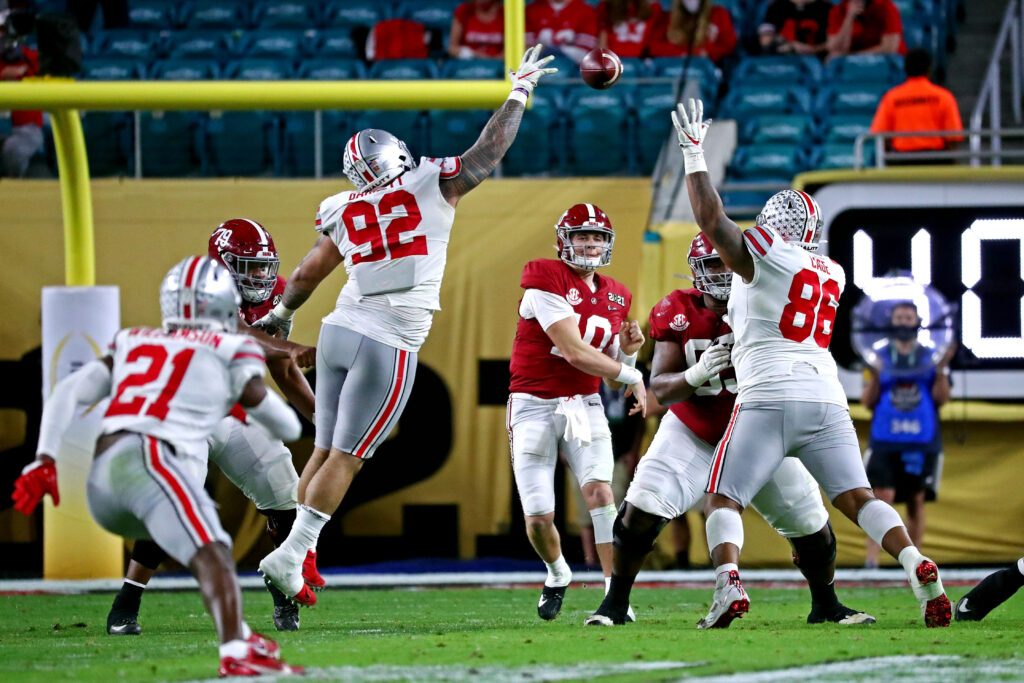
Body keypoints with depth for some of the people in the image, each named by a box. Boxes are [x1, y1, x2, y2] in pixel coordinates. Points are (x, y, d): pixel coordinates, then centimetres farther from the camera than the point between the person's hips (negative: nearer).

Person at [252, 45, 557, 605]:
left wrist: (281, 315, 40)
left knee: (326, 450, 12)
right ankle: (290, 555, -6)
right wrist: (519, 92, 21)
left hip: (340, 329, 5)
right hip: (387, 346, -5)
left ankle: (297, 556, 10)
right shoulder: (434, 188, -2)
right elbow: (490, 149, 8)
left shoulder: (344, 213, 10)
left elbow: (308, 274, 22)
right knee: (345, 458, -3)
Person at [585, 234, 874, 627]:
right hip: (693, 433, 0)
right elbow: (661, 390, -14)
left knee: (812, 526, 0)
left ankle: (826, 605, 28)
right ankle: (615, 604, 1)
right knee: (642, 510, -17)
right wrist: (697, 373, -35)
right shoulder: (677, 313, -13)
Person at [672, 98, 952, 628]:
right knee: (856, 498, 5)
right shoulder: (832, 274, 20)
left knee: (723, 500, 0)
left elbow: (710, 217, -1)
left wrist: (693, 153, 7)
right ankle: (916, 564, -18)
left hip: (770, 398, -5)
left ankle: (728, 582, -24)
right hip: (827, 399, 5)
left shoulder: (764, 256, -1)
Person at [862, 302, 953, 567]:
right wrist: (874, 375, -13)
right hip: (884, 442, -1)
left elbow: (941, 398, 3)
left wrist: (942, 369, -11)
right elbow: (868, 401, 4)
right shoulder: (879, 357, 8)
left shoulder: (930, 357, 9)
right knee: (883, 498, -13)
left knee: (916, 501, 4)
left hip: (923, 442, 1)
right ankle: (871, 559, -17)